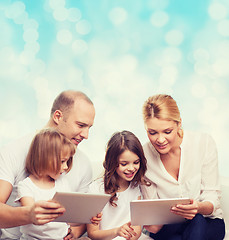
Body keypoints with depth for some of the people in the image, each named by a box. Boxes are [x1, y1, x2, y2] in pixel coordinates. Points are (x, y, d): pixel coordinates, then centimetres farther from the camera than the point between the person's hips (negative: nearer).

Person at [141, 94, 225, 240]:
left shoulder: (204, 143, -13)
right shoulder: (144, 155, -9)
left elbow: (213, 198, -10)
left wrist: (199, 207, -34)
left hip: (207, 223, 0)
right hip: (168, 227, 0)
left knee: (197, 221, -34)